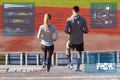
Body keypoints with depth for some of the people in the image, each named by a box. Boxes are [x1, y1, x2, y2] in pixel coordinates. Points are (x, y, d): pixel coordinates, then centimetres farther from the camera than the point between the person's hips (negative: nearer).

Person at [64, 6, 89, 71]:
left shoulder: (69, 19, -10)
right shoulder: (82, 19, -8)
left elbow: (66, 30, -16)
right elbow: (86, 31, -8)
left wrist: (69, 32, 5)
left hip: (72, 40, 0)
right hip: (80, 40, 0)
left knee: (68, 49, 28)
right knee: (80, 53, 18)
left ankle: (70, 63, 18)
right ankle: (78, 68, 14)